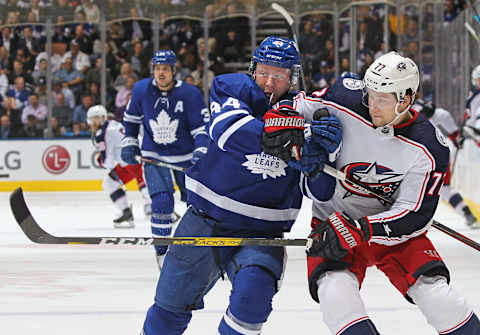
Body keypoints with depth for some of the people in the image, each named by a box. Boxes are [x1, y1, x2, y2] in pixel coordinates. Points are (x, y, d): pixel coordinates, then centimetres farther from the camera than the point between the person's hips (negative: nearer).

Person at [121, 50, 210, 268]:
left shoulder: (190, 94, -14)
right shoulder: (141, 90, -6)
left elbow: (202, 127, -12)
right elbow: (131, 118, 11)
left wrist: (201, 150, -27)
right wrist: (129, 144, 6)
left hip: (185, 156, 0)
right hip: (154, 156, 0)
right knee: (162, 202, -17)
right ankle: (162, 252, -4)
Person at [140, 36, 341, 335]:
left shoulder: (304, 114, -2)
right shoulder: (234, 88, -4)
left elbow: (321, 192, -4)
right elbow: (226, 127, -28)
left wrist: (315, 159, -26)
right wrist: (269, 134, -45)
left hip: (259, 234, -1)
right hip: (205, 220, 1)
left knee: (254, 289, -29)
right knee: (171, 305, 9)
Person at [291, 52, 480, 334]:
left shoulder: (429, 148, -19)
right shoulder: (347, 102, -17)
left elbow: (414, 214, -19)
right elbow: (302, 106, 1)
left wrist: (360, 230, -30)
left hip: (393, 227, 0)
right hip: (334, 220, 1)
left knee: (434, 292, -14)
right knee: (335, 292, -26)